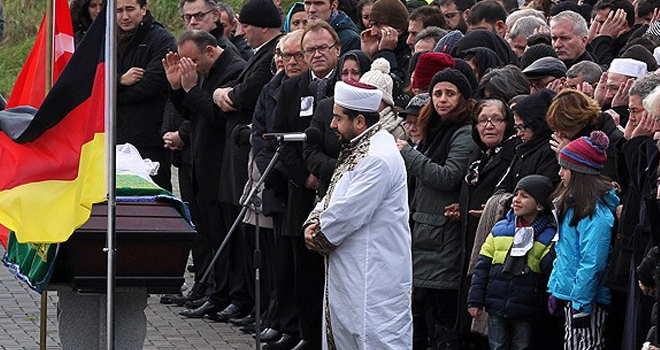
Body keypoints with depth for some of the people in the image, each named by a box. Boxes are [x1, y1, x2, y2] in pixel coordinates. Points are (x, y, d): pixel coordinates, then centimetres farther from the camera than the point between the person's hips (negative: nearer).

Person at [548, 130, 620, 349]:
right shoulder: (572, 203, 12)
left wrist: (581, 305, -22)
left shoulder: (595, 213, -20)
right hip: (570, 297, 10)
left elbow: (592, 263, -23)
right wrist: (554, 288, 18)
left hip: (586, 299, -10)